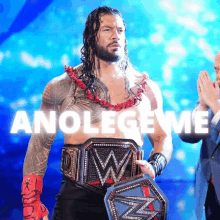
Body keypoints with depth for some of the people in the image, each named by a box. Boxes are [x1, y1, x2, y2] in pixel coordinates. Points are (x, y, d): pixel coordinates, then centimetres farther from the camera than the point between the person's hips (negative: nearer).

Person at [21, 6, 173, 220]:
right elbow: (40, 144, 2)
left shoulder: (147, 88, 9)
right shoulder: (62, 86, 1)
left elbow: (162, 138, 17)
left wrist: (154, 167, -4)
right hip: (77, 196, -2)